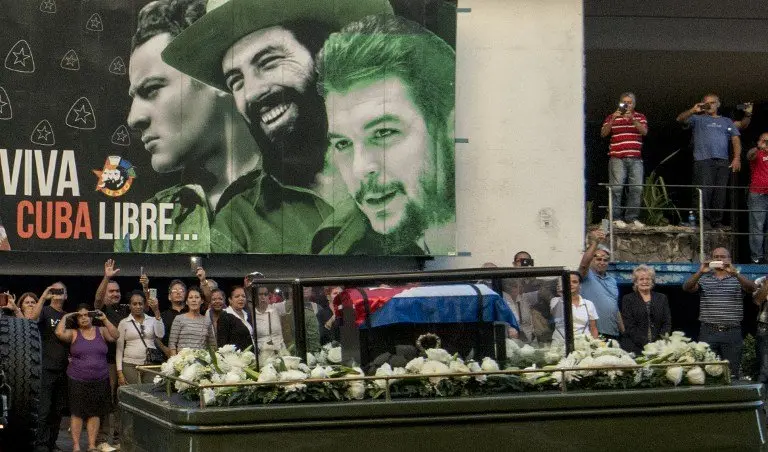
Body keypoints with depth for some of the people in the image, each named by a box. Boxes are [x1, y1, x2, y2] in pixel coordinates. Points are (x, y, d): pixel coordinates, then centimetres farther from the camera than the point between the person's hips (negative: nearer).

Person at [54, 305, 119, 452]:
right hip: (77, 380, -1)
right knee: (77, 413, 1)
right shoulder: (73, 333, 2)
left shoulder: (101, 331, 8)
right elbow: (59, 333, -15)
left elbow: (115, 336, -7)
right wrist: (65, 317, -3)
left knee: (94, 413, 5)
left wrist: (105, 319, -8)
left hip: (99, 380, 2)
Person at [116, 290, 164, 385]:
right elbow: (119, 348, 4)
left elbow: (160, 334, -11)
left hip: (151, 364, 1)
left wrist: (157, 312, -16)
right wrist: (119, 372, -2)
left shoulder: (152, 320, 8)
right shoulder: (124, 323, 5)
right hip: (130, 365, -1)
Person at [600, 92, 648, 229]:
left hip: (635, 158, 2)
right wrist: (613, 120, -15)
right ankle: (616, 218, -5)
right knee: (616, 188, -8)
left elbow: (644, 131, -3)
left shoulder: (640, 117, 14)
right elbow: (603, 133, -1)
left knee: (636, 188, -1)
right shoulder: (611, 117, 10)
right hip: (617, 158, -2)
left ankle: (632, 217, 5)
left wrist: (632, 119, -16)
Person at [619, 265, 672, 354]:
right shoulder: (627, 299, 8)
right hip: (635, 346, -2)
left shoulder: (662, 298, 18)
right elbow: (629, 326, -2)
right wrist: (645, 343, -14)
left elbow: (667, 323, 11)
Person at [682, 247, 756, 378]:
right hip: (708, 332, 1)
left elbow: (751, 288, -11)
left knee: (732, 373, 1)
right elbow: (687, 288, -5)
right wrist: (700, 272, -20)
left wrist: (734, 273, -26)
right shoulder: (704, 278, 10)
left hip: (732, 333, 0)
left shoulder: (738, 279, 7)